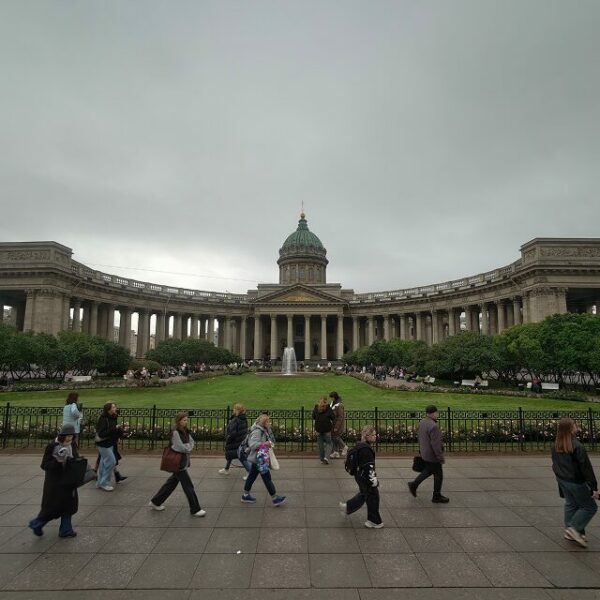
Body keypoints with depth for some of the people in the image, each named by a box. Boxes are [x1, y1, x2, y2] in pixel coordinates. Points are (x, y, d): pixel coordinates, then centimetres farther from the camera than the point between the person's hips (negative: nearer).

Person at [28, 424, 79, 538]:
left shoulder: (72, 446, 0)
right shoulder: (52, 446, -16)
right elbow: (44, 465, -15)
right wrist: (57, 461, -31)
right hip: (54, 482, -5)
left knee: (69, 505, 10)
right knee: (52, 507, 5)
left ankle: (65, 530, 26)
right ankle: (36, 524, 33)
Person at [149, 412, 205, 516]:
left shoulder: (185, 432, 7)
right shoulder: (175, 432, -19)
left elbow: (191, 442, 5)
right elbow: (181, 447, -22)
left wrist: (187, 447, -12)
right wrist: (188, 447, -6)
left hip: (183, 462, 9)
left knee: (172, 482, 20)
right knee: (188, 486, -2)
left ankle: (155, 502, 35)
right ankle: (195, 509, 7)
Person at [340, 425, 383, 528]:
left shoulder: (360, 446, 5)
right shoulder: (365, 449, -26)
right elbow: (368, 467, -25)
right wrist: (373, 481, -19)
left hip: (360, 476, 10)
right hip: (365, 477, -10)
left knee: (363, 494, 25)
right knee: (373, 497, 6)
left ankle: (347, 507, 36)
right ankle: (374, 521, 20)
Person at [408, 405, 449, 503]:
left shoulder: (422, 423, 2)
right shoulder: (433, 426, -28)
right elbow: (436, 444, -26)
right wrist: (440, 457, -17)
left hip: (424, 453, 9)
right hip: (432, 455, -9)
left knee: (428, 470, 26)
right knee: (438, 475, 8)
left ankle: (414, 485, 26)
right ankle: (436, 496, 22)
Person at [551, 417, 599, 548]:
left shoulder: (555, 446, 0)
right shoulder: (577, 446, -23)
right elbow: (586, 468, -20)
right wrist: (594, 487, -14)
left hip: (563, 481, 7)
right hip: (577, 482, -7)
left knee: (570, 505, 20)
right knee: (590, 507, 9)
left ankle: (569, 530, 26)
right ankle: (575, 529, 5)